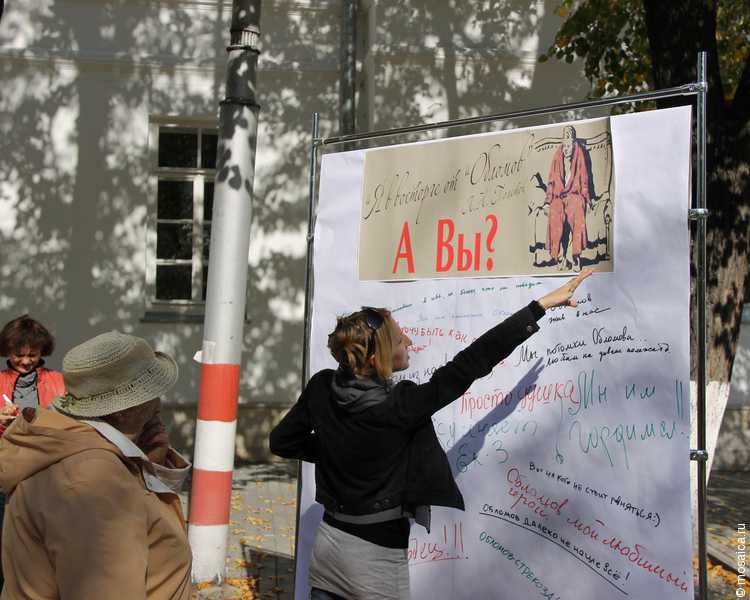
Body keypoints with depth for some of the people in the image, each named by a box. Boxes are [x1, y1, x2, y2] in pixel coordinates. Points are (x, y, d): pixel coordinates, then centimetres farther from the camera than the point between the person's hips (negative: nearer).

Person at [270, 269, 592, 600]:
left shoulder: (321, 388, -7)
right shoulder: (398, 407, -24)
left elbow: (282, 441, 6)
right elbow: (473, 361, -24)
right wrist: (542, 304, -21)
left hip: (330, 540, 6)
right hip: (377, 557, -5)